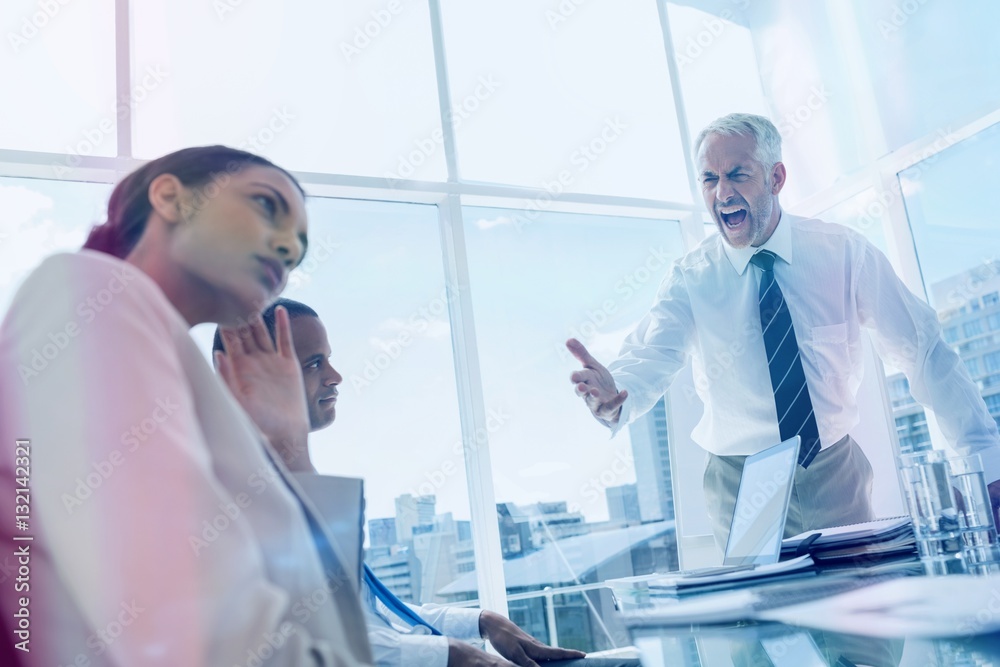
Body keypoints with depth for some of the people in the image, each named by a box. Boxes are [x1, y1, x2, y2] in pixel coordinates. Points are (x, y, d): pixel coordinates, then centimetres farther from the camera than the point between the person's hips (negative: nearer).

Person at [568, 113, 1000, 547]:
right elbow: (651, 356, -21)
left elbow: (922, 351, -6)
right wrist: (615, 397, -44)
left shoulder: (843, 252, -6)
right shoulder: (690, 278, -7)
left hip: (838, 477, 1)